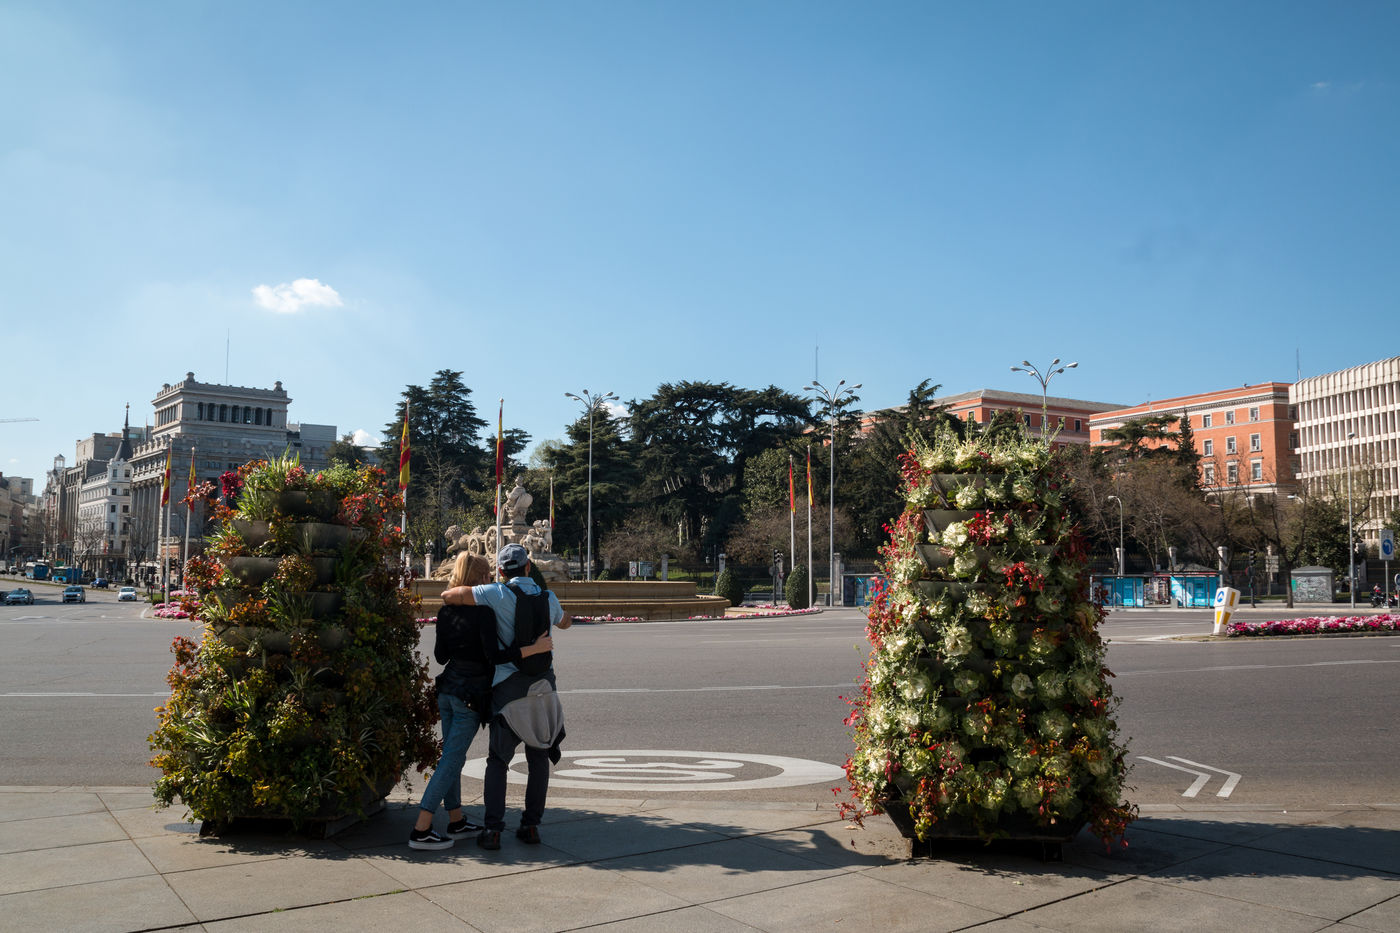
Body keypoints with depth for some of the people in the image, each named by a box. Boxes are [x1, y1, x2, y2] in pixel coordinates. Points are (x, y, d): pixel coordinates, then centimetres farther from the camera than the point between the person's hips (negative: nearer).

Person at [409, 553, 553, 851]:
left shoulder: (446, 611, 5)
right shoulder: (483, 611, -16)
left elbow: (440, 655, 11)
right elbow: (494, 656, -21)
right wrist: (535, 648, -19)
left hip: (447, 689, 8)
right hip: (471, 693, -7)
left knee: (452, 756, 16)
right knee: (451, 759, -3)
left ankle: (456, 820, 26)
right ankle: (421, 830, -3)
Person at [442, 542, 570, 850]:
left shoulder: (499, 594, -8)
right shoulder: (548, 597, 8)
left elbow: (449, 596, -15)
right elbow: (564, 622, 29)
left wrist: (453, 593, 8)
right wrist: (567, 617, 51)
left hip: (508, 684, -3)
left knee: (498, 759, 5)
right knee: (538, 758, 13)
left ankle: (493, 830, 1)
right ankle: (531, 825, 14)